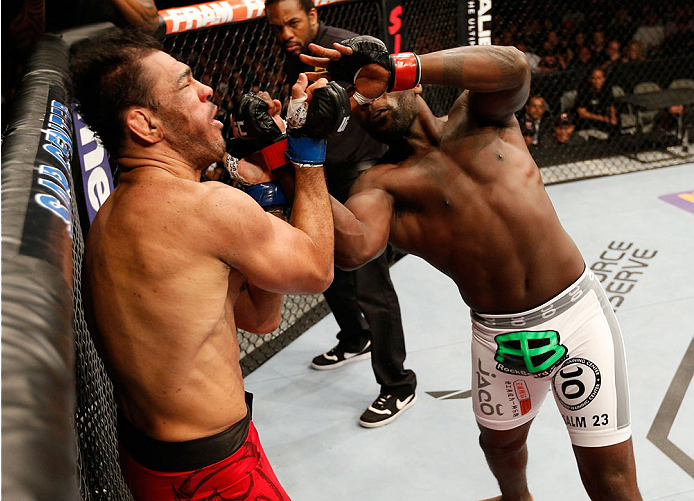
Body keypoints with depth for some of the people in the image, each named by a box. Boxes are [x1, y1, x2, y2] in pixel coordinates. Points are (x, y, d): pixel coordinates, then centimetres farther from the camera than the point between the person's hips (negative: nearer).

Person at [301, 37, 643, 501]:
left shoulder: (477, 115, 2)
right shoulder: (384, 181, -3)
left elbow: (513, 66, -22)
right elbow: (354, 248, -25)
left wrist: (400, 67, -27)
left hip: (577, 311, -2)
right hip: (497, 336, 2)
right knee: (500, 441, 26)